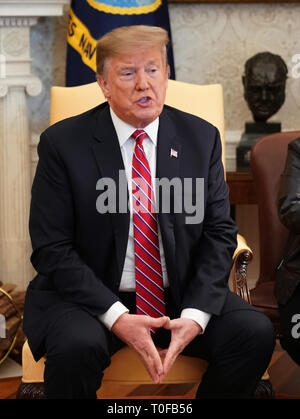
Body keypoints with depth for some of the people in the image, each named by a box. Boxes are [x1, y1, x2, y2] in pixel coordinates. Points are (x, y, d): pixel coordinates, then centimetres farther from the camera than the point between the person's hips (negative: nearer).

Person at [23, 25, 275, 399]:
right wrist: (117, 318, -21)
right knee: (77, 346, -34)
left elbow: (218, 232, 2)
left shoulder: (201, 137, 3)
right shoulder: (63, 143, -7)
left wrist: (196, 314, -15)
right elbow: (52, 249, -9)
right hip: (90, 295, -3)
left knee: (255, 332, -20)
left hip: (181, 296, 3)